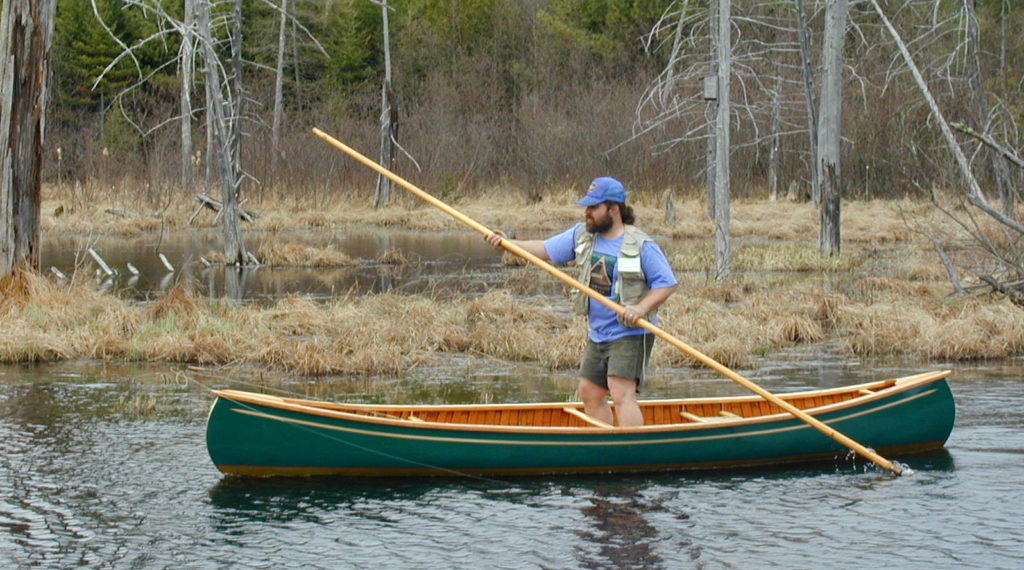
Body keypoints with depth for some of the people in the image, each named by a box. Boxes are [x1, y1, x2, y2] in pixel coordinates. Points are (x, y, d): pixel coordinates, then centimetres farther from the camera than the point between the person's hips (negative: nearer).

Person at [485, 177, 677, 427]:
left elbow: (666, 283, -10)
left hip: (631, 334, -8)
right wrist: (509, 243, -7)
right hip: (597, 334, 8)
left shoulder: (642, 246, -11)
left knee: (622, 395, -19)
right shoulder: (582, 234, 6)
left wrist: (642, 307, -25)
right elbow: (546, 249, 7)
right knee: (590, 394, 13)